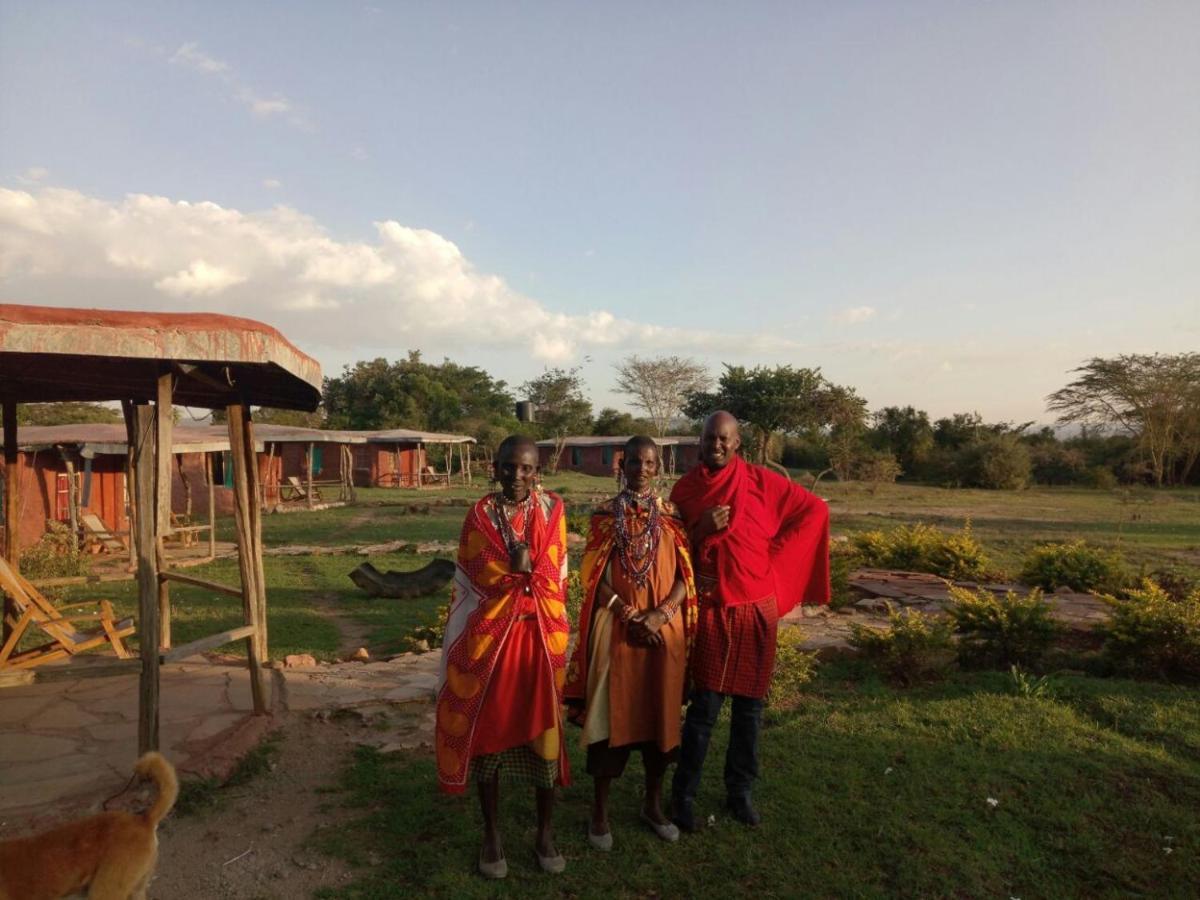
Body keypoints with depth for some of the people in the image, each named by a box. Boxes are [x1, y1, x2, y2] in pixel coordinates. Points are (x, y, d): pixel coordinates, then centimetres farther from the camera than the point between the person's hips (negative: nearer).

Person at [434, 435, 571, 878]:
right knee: (487, 728, 9)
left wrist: (514, 569, -7)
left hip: (541, 635, 1)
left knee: (543, 728, 8)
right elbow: (471, 584, -1)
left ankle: (544, 831, 27)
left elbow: (556, 577, 3)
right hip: (489, 634, 0)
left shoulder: (552, 510, 0)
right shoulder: (480, 515, -2)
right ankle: (491, 833, 28)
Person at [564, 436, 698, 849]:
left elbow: (686, 576, 1)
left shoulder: (672, 516, 3)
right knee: (612, 713, 3)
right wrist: (631, 617, -14)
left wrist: (659, 614, -13)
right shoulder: (606, 515, -1)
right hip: (617, 629, -2)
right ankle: (600, 810, 19)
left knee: (660, 713, 10)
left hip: (665, 629, 2)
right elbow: (595, 577, -4)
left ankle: (653, 803, 28)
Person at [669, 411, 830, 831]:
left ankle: (739, 791, 27)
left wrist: (777, 550, -1)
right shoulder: (685, 488, 2)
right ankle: (683, 794, 14)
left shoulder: (760, 481, -1)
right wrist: (702, 529, -15)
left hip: (757, 606, 1)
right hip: (709, 607, -1)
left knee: (750, 704, 10)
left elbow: (815, 509, 4)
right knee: (705, 705, -2)